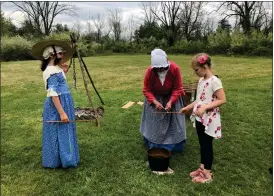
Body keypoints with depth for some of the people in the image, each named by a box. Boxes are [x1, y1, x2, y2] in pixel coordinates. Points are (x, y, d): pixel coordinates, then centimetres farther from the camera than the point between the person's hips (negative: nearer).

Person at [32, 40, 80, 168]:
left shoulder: (55, 68, 10)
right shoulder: (51, 71, -19)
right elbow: (53, 94, -24)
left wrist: (63, 72, 11)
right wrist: (62, 113, -26)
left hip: (63, 104, 10)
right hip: (57, 106, -10)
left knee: (64, 132, 17)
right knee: (59, 133, 1)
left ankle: (61, 159, 31)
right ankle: (56, 161, 15)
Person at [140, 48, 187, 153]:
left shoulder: (174, 68, -30)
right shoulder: (150, 71, -29)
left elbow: (177, 89, -22)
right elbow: (146, 90, -20)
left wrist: (170, 102, -34)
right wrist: (155, 102, -35)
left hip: (171, 97, 0)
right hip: (154, 97, 1)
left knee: (172, 121, 6)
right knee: (154, 122, 8)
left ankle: (173, 145, 22)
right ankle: (153, 145, 26)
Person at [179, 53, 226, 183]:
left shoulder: (214, 81, -18)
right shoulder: (201, 80, 7)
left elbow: (222, 100, -20)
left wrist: (205, 108, -25)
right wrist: (188, 107, 10)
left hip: (209, 120, -8)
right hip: (199, 118, 8)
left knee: (207, 145, 4)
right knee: (202, 144, 17)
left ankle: (207, 174, 19)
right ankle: (202, 168, 32)